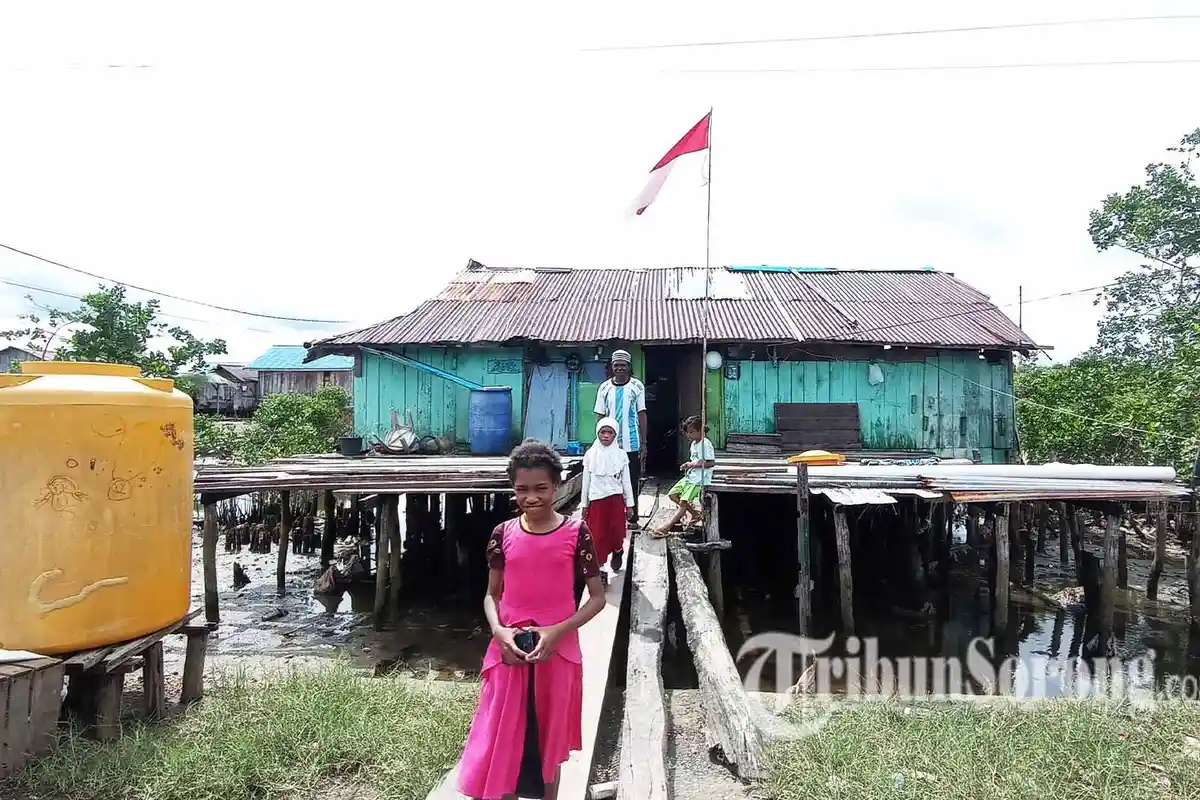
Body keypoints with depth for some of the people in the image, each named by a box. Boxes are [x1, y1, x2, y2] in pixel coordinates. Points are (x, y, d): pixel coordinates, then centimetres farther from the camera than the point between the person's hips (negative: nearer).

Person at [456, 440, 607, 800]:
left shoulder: (576, 532, -8)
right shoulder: (503, 534, -2)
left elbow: (597, 597, -3)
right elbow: (492, 594, 7)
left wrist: (557, 631, -16)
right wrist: (498, 631, -12)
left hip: (558, 652, -1)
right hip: (509, 652, 1)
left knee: (549, 744, 15)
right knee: (502, 743, 6)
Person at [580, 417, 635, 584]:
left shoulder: (621, 454, -1)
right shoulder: (590, 454, -1)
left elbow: (626, 481, 3)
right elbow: (586, 481, 4)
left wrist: (629, 504, 3)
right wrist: (584, 505, 5)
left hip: (616, 499, 0)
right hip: (596, 500, 0)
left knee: (616, 532, 5)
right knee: (598, 536, 0)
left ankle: (617, 552, 38)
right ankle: (600, 570, 9)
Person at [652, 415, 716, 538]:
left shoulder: (705, 444, -15)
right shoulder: (693, 444, 14)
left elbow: (712, 463, -20)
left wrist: (693, 465, -19)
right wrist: (688, 465, 2)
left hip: (698, 479, -10)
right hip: (689, 476, 10)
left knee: (683, 502, -13)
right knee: (672, 495, 6)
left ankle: (666, 527, -11)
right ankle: (696, 513, 14)